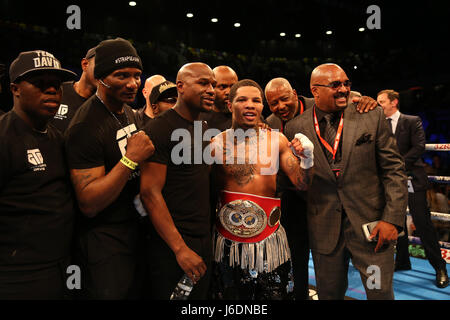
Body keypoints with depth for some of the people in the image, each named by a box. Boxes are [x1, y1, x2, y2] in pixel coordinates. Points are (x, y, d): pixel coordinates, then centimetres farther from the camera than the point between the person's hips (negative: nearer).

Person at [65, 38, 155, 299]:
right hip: (104, 239, -9)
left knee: (136, 291, 23)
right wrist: (131, 159, -31)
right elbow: (89, 204, -27)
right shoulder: (86, 126, -23)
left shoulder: (128, 111, 6)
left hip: (132, 226, 9)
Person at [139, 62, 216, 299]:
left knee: (202, 294, 19)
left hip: (204, 240, 7)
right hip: (172, 244, -7)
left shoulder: (204, 128, 11)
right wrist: (180, 248, -19)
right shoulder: (159, 129, -14)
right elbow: (151, 193, -18)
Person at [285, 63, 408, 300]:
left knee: (381, 293, 10)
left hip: (371, 225, 0)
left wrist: (392, 218, -8)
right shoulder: (296, 128, -2)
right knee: (329, 294, 16)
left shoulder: (372, 117, -2)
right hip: (324, 231, 1)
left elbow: (394, 169, -1)